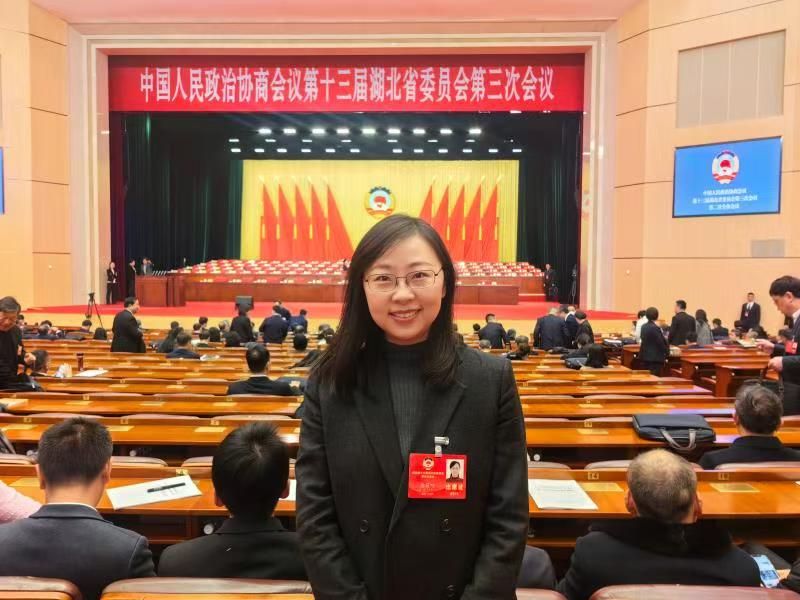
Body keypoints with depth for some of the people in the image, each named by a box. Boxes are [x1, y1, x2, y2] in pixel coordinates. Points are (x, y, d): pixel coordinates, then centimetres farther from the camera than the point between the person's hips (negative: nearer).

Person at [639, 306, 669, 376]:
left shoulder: (644, 326, 7)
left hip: (645, 356, 8)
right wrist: (667, 353, 1)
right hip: (655, 358, -8)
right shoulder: (655, 328, -17)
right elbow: (661, 343, -14)